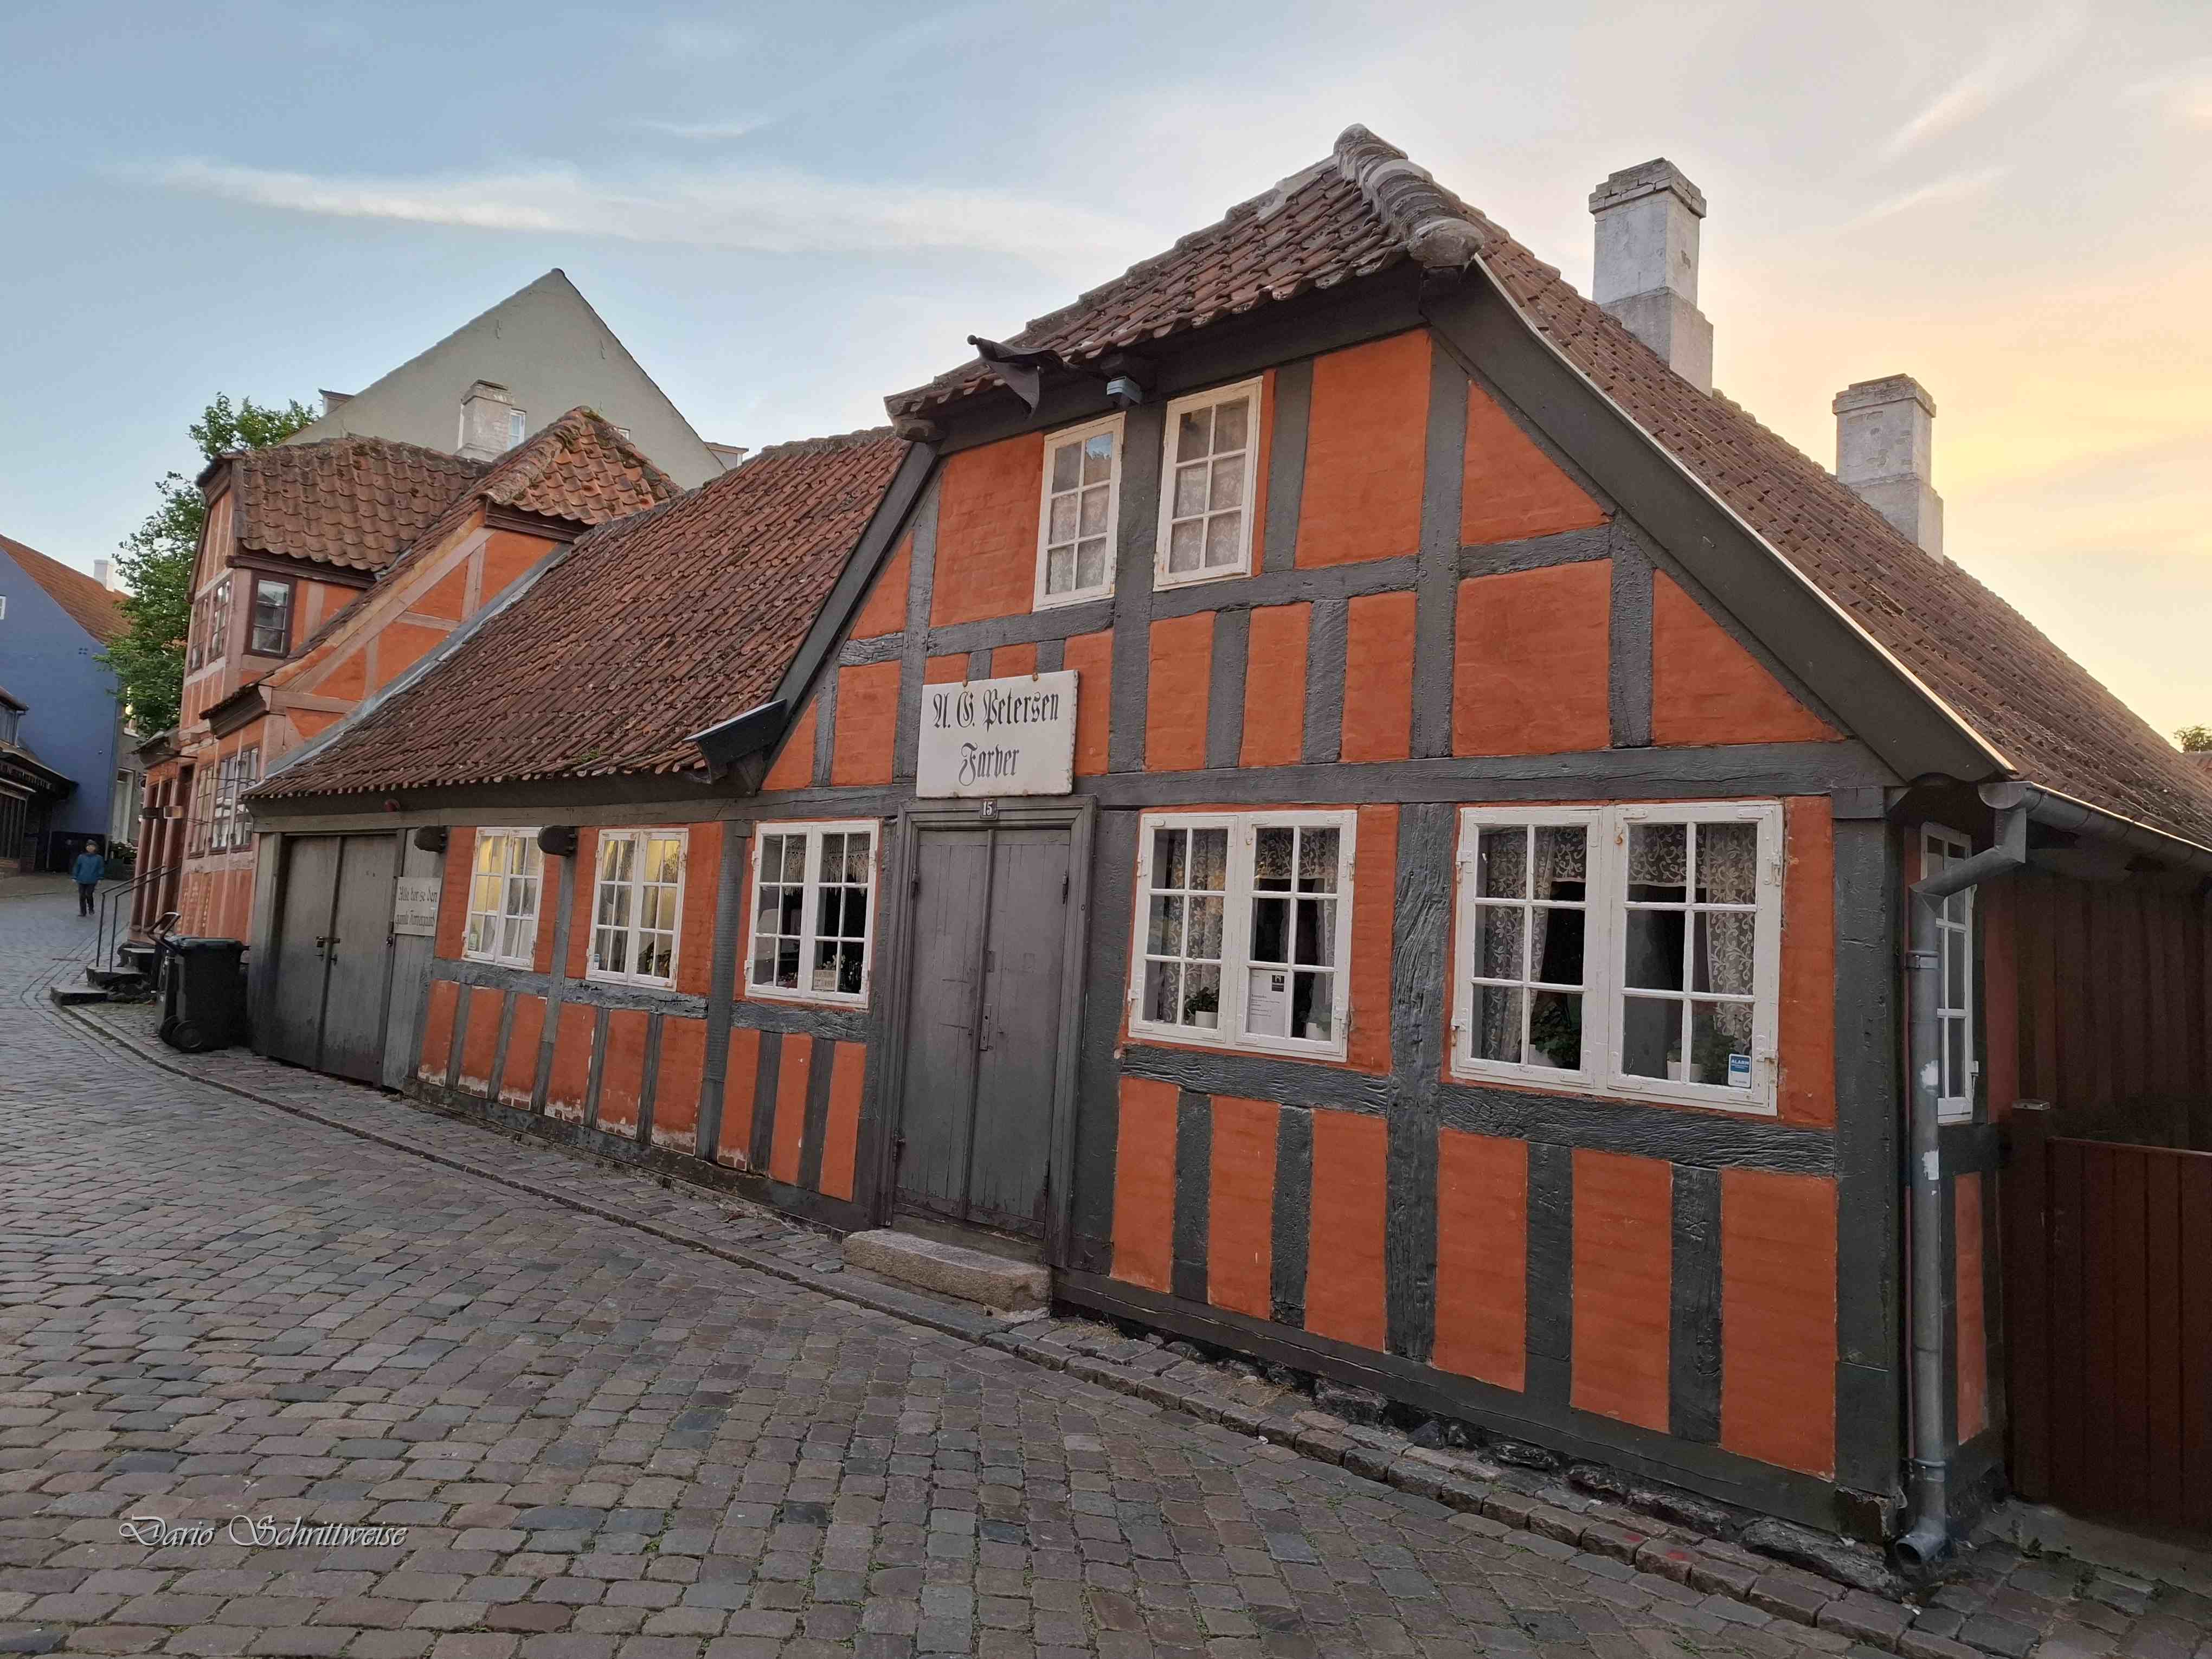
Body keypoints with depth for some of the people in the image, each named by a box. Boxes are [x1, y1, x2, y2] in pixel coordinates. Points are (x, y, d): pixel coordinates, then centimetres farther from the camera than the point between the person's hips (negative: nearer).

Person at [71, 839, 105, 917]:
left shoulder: (99, 858, 0)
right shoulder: (81, 857, 4)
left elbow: (101, 869, 3)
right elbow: (76, 867, 8)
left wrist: (100, 879, -3)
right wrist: (74, 877, 5)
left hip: (92, 881, -2)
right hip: (82, 880, 2)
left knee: (88, 895, -11)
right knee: (82, 896, 5)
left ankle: (91, 909, 15)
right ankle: (83, 912, 17)